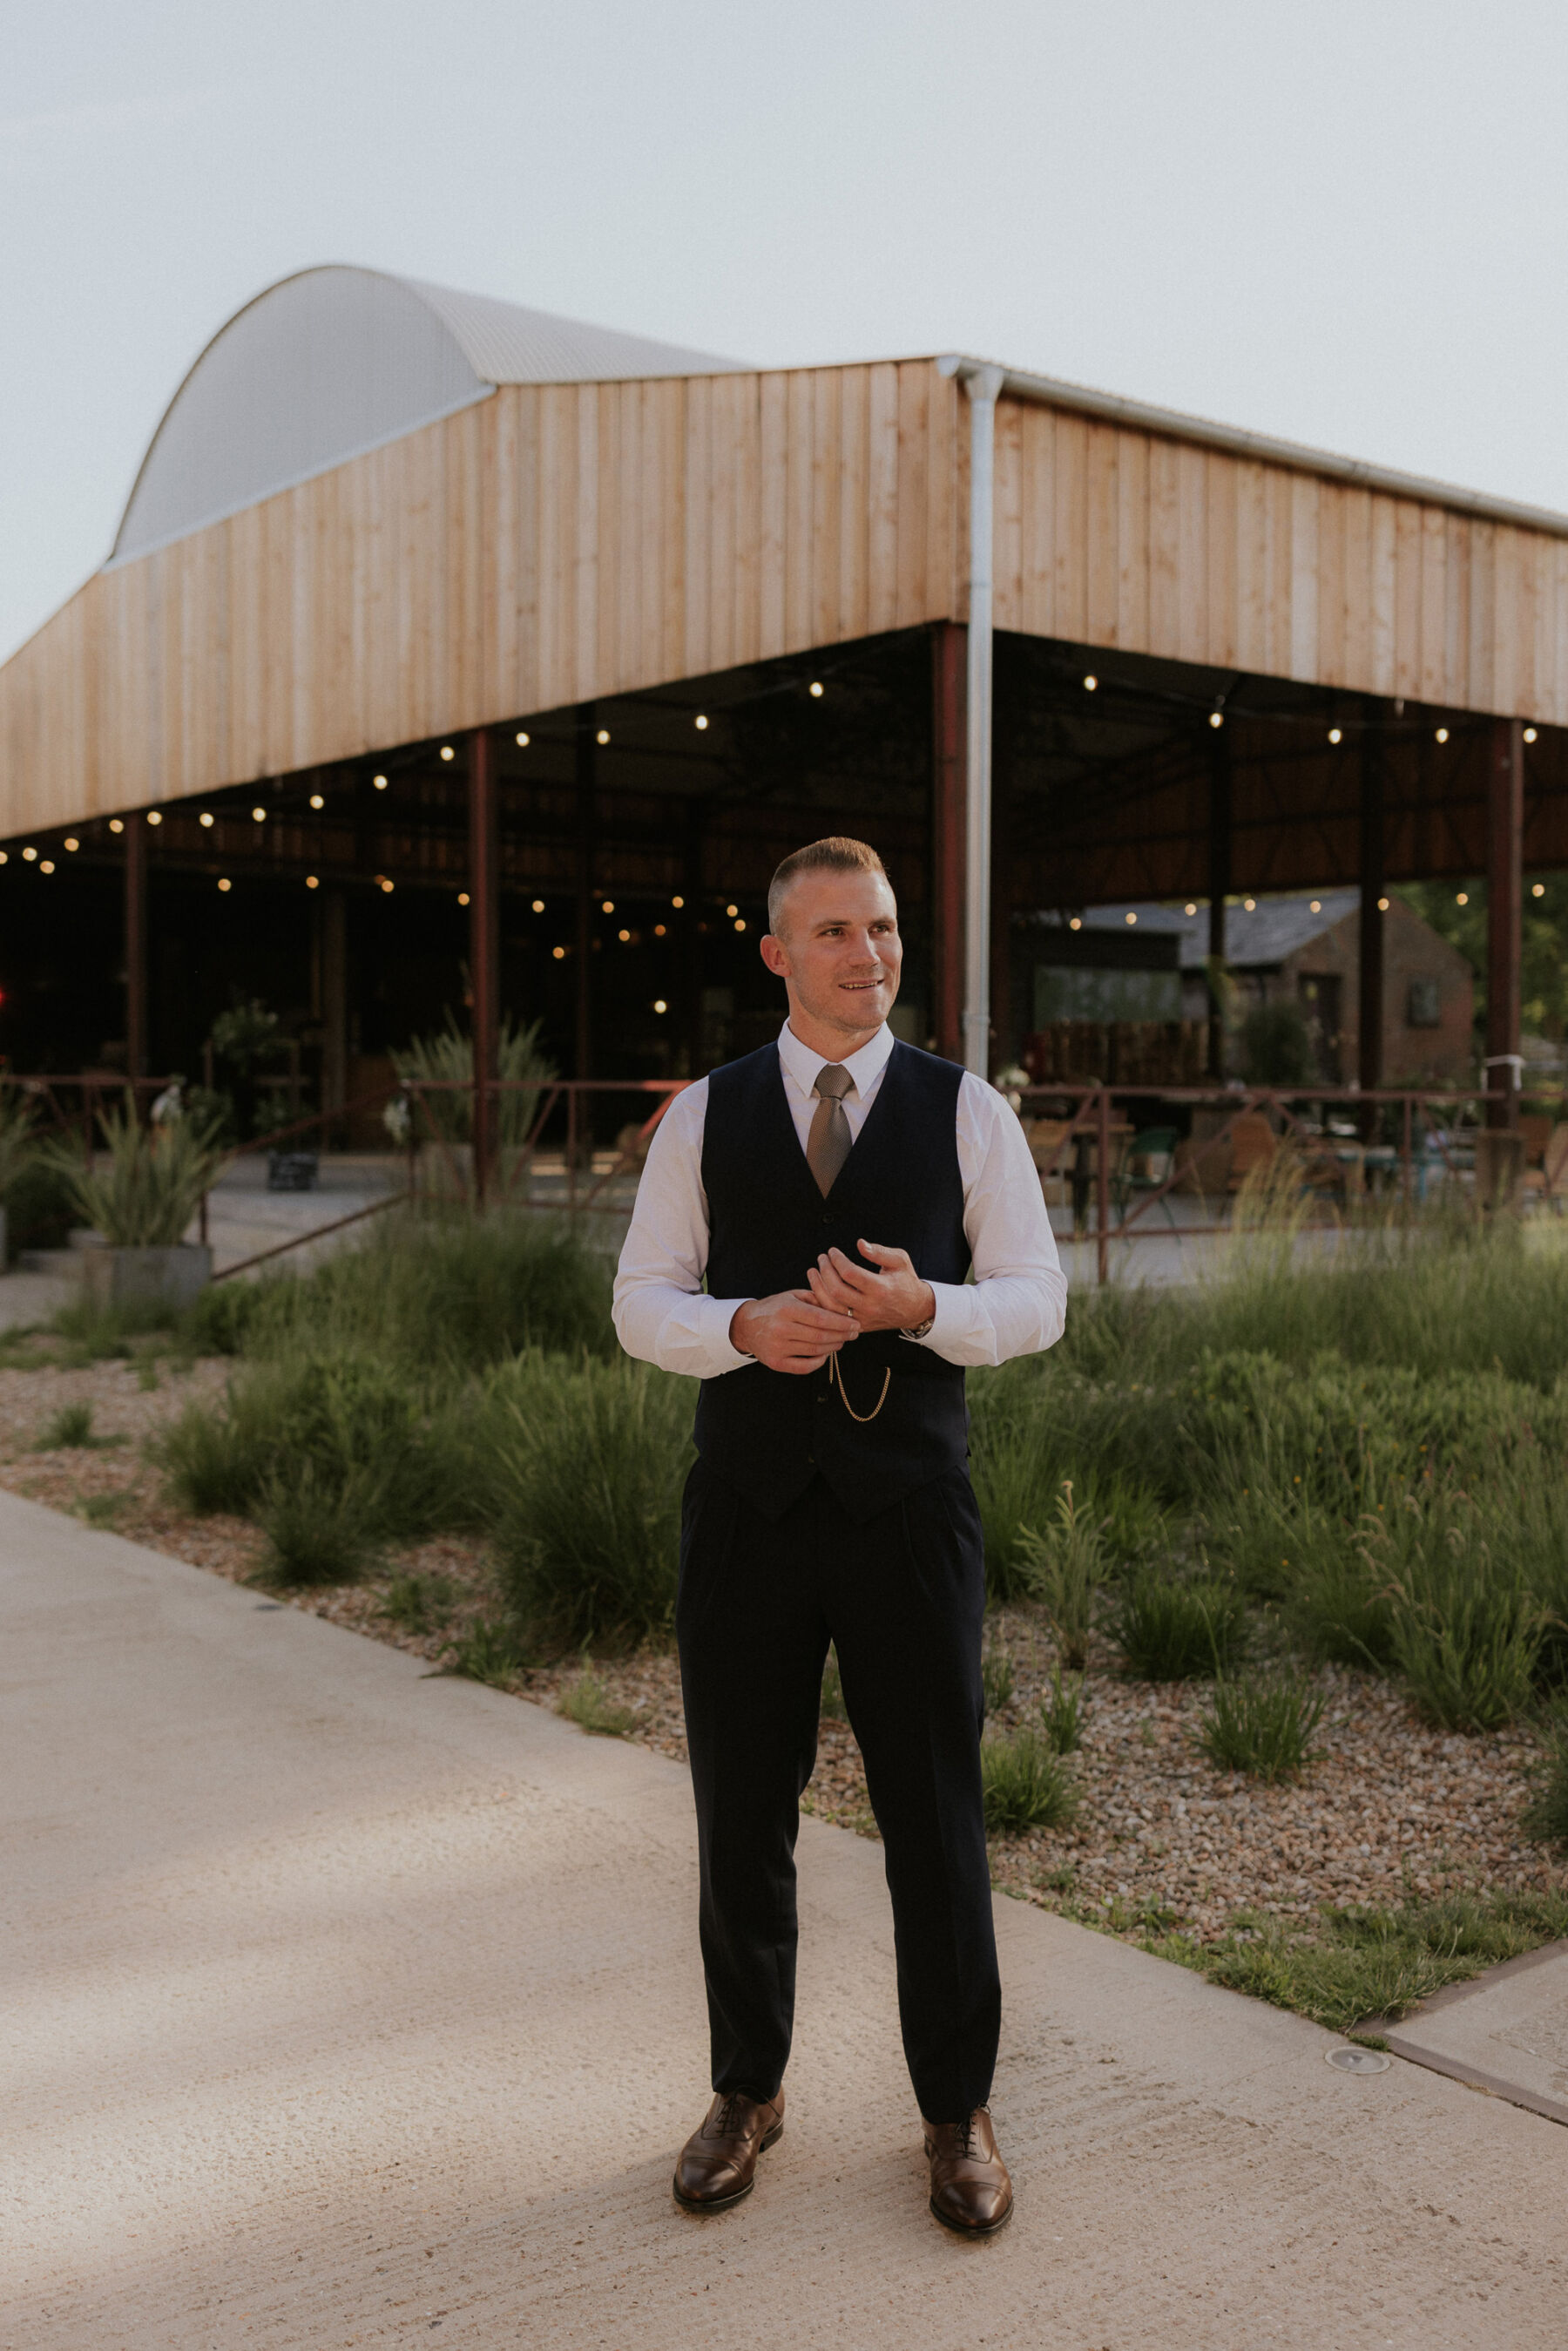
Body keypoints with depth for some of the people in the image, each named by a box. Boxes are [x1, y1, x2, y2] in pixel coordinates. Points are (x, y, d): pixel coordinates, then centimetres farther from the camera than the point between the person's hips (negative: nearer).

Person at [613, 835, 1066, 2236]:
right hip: (748, 1506, 1)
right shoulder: (704, 1117, 3)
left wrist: (922, 1308, -20)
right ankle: (747, 2094, 31)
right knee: (741, 1819, 11)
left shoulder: (966, 1112, 1)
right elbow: (645, 1305, 3)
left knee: (937, 1820, 6)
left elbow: (1036, 1300, 0)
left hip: (909, 1507, -1)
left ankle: (959, 2113, 25)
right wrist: (745, 1327, -19)